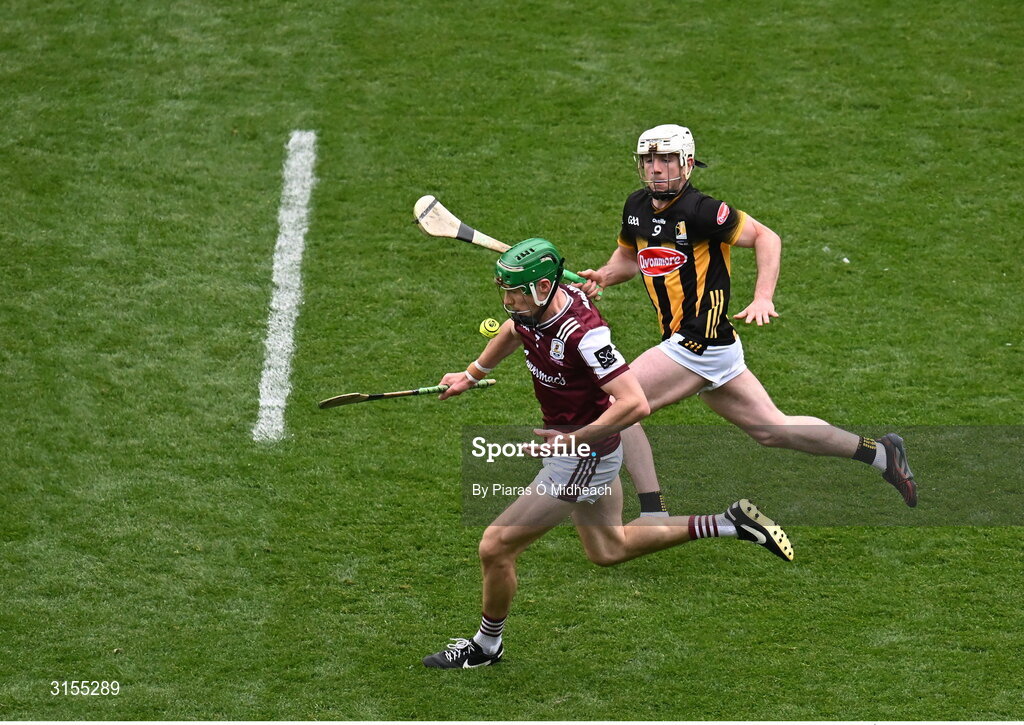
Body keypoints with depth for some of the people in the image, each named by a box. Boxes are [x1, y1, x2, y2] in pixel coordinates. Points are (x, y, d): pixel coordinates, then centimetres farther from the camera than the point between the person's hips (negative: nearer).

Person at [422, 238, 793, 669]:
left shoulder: (582, 333, -33)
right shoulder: (535, 309, -8)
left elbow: (635, 404, -37)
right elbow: (513, 330, 20)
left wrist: (575, 439, -33)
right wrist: (471, 375, 26)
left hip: (584, 460, -10)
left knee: (496, 548, -2)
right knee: (608, 549, 26)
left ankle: (486, 646, 21)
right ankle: (730, 525, 26)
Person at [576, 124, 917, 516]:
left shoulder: (699, 210, -15)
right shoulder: (636, 207, 9)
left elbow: (766, 237, -10)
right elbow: (628, 255, 26)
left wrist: (763, 297, -20)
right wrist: (602, 276, 6)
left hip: (699, 344, -9)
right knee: (772, 429, 15)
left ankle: (653, 514, -8)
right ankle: (878, 452, 26)